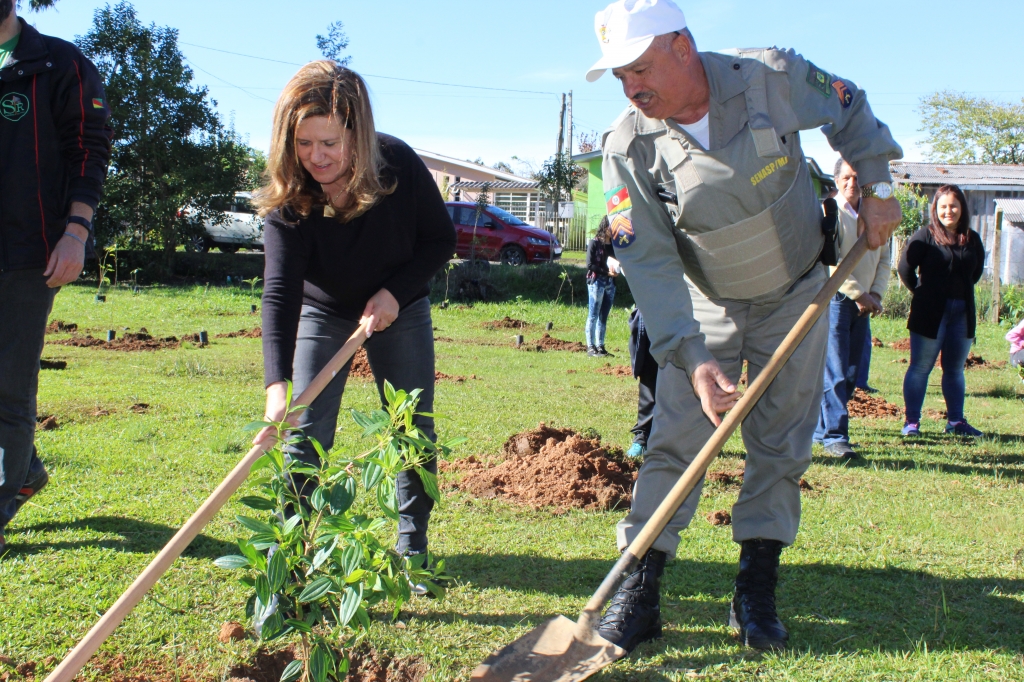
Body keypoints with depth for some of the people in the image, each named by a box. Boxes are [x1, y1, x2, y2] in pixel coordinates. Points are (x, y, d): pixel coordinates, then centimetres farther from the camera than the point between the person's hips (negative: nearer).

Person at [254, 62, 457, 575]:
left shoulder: (399, 165, -27)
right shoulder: (288, 198, -29)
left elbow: (441, 240, -11)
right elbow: (279, 291, -37)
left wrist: (395, 292, -25)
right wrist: (277, 386, -48)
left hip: (399, 308, 1)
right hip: (323, 311, -1)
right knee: (306, 432, -7)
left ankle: (412, 542, 18)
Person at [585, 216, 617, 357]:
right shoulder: (594, 243, -4)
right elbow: (589, 265, -9)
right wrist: (606, 271, -16)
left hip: (610, 283, 6)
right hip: (596, 282, -6)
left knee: (603, 317, 8)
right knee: (593, 316, -3)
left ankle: (600, 346, 12)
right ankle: (590, 347, -1)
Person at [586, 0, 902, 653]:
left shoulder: (773, 77, -20)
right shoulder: (628, 147, -20)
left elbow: (849, 108, 2)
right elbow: (650, 264, -22)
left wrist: (876, 187, -2)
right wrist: (692, 357, -31)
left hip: (796, 297, 1)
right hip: (706, 306, 0)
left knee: (782, 445, 1)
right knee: (675, 441, -8)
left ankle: (757, 591, 11)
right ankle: (641, 588, -1)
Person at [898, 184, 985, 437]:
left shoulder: (972, 239, 6)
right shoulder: (925, 236, -8)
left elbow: (977, 271, 20)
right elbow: (905, 268, -7)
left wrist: (961, 292, 12)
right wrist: (921, 293, 2)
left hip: (963, 313, 5)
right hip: (930, 313, -5)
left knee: (955, 369, 12)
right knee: (920, 368, 1)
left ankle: (956, 421, 20)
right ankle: (912, 422, 4)